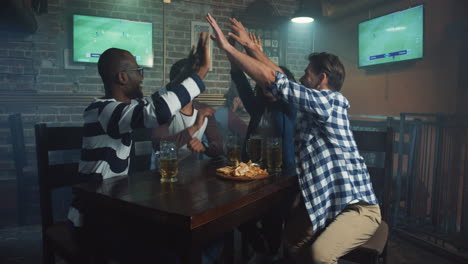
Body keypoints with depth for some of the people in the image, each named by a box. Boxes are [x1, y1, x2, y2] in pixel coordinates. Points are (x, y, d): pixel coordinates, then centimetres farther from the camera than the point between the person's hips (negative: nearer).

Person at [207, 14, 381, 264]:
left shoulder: (327, 102, -18)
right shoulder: (316, 106, 9)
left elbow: (274, 81, -24)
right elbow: (281, 75, 15)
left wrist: (226, 46, -19)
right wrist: (249, 44, 17)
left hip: (357, 206, -9)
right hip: (324, 202, 9)